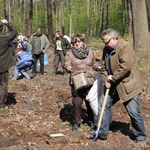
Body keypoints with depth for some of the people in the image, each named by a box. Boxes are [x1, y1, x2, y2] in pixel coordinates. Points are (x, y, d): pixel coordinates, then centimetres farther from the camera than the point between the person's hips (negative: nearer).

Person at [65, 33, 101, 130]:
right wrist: (68, 68, -35)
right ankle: (77, 122, 19)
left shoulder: (90, 52, 10)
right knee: (77, 103, 1)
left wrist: (99, 67, -1)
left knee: (90, 102, 10)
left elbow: (94, 64, 19)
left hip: (89, 81, 2)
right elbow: (67, 64, -13)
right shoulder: (70, 53, 1)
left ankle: (91, 121, 28)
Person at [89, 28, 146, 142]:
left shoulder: (125, 47, -20)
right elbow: (104, 66, 9)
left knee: (133, 111, -2)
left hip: (128, 85, -8)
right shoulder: (106, 49, 6)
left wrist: (113, 77, -21)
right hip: (113, 85, 8)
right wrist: (106, 80, -6)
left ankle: (140, 134, 21)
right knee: (103, 104, 7)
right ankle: (102, 132, 18)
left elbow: (126, 66, -30)